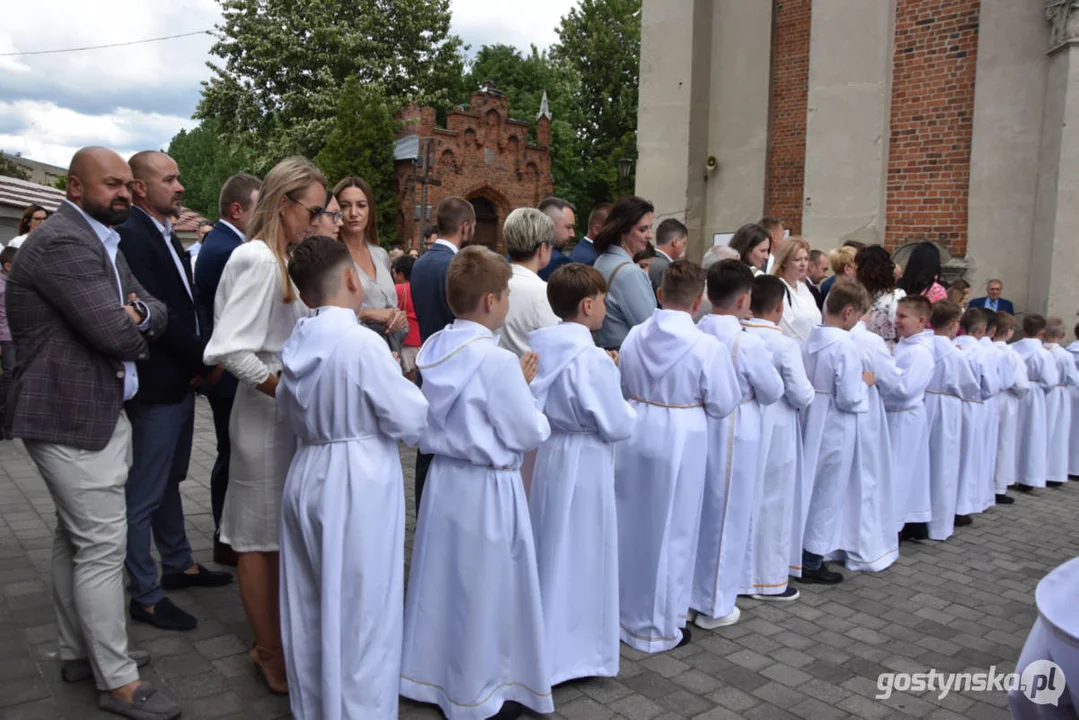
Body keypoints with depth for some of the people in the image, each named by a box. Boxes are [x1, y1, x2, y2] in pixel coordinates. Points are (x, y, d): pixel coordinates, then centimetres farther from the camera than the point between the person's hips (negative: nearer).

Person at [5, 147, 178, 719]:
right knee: (104, 545, -4)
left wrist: (138, 314, -12)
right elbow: (116, 334, -25)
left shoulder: (101, 241, 14)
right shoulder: (63, 243, -18)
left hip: (97, 412, 10)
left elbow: (156, 315, 11)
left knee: (75, 537, 19)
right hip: (72, 419, -10)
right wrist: (134, 325, -3)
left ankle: (79, 652, 34)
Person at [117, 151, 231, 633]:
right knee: (146, 493, 1)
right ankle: (145, 595, 11)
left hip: (181, 381, 10)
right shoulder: (132, 236, -15)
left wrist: (199, 363, 2)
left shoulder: (168, 237, 14)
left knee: (169, 481, 20)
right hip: (157, 385, -10)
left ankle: (179, 566, 35)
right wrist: (205, 361, -11)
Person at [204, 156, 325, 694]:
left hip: (287, 411, 9)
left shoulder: (279, 259, 11)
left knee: (280, 531, 16)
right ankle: (270, 654, 20)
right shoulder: (256, 258, -15)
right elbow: (233, 351, -22)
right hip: (266, 412, -9)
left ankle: (274, 642, 31)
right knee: (261, 536, 5)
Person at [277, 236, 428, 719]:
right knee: (361, 610, 5)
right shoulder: (363, 343, -18)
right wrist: (411, 392, 4)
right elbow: (410, 420, -15)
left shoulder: (297, 344, 3)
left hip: (307, 476, 8)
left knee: (310, 606, 18)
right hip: (358, 485, -7)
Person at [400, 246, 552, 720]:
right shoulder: (497, 360, -21)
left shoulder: (434, 350, 2)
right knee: (484, 591, 8)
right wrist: (532, 404, 3)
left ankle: (429, 676, 35)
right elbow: (527, 434, -15)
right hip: (487, 488, -7)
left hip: (444, 477, 8)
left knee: (442, 581, 19)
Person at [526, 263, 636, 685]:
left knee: (553, 548, 19)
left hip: (551, 451, 8)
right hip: (585, 461, -8)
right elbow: (616, 425, -18)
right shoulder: (591, 357, -21)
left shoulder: (545, 347, 1)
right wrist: (629, 411, 4)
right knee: (581, 553, 6)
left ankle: (548, 642, 35)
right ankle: (574, 648, 21)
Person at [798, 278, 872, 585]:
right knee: (828, 495, 7)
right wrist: (865, 382, -1)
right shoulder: (846, 345, -20)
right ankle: (812, 562, 17)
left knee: (809, 488, 19)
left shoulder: (810, 339, 1)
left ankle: (800, 554, 30)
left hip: (811, 423, 7)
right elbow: (850, 398, -20)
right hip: (835, 430, -7)